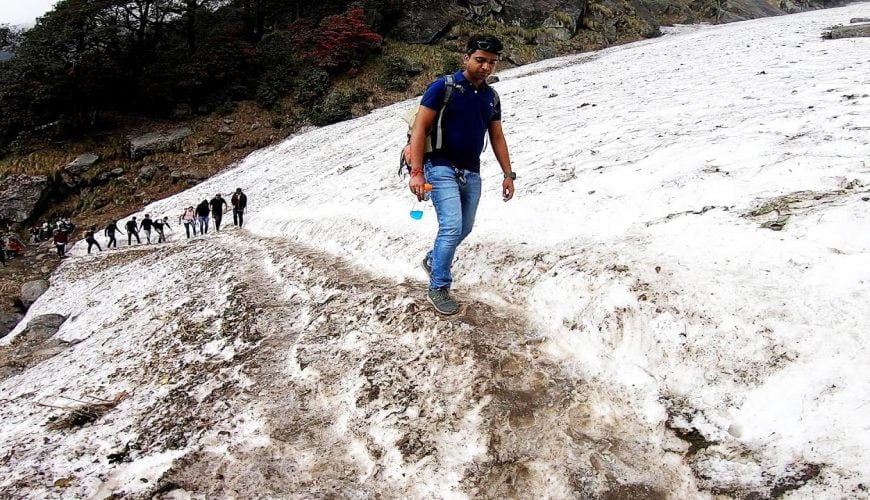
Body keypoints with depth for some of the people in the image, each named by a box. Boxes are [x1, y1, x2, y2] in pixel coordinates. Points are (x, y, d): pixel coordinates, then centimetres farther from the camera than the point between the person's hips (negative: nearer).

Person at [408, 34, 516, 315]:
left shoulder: (491, 97, 9)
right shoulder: (443, 87, -9)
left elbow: (497, 137, 15)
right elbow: (420, 128, -12)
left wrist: (508, 173, 8)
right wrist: (416, 172, -19)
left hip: (471, 173, 7)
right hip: (442, 168, -6)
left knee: (464, 229, 13)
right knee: (452, 227, -16)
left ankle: (432, 260, 41)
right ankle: (438, 289, -1)